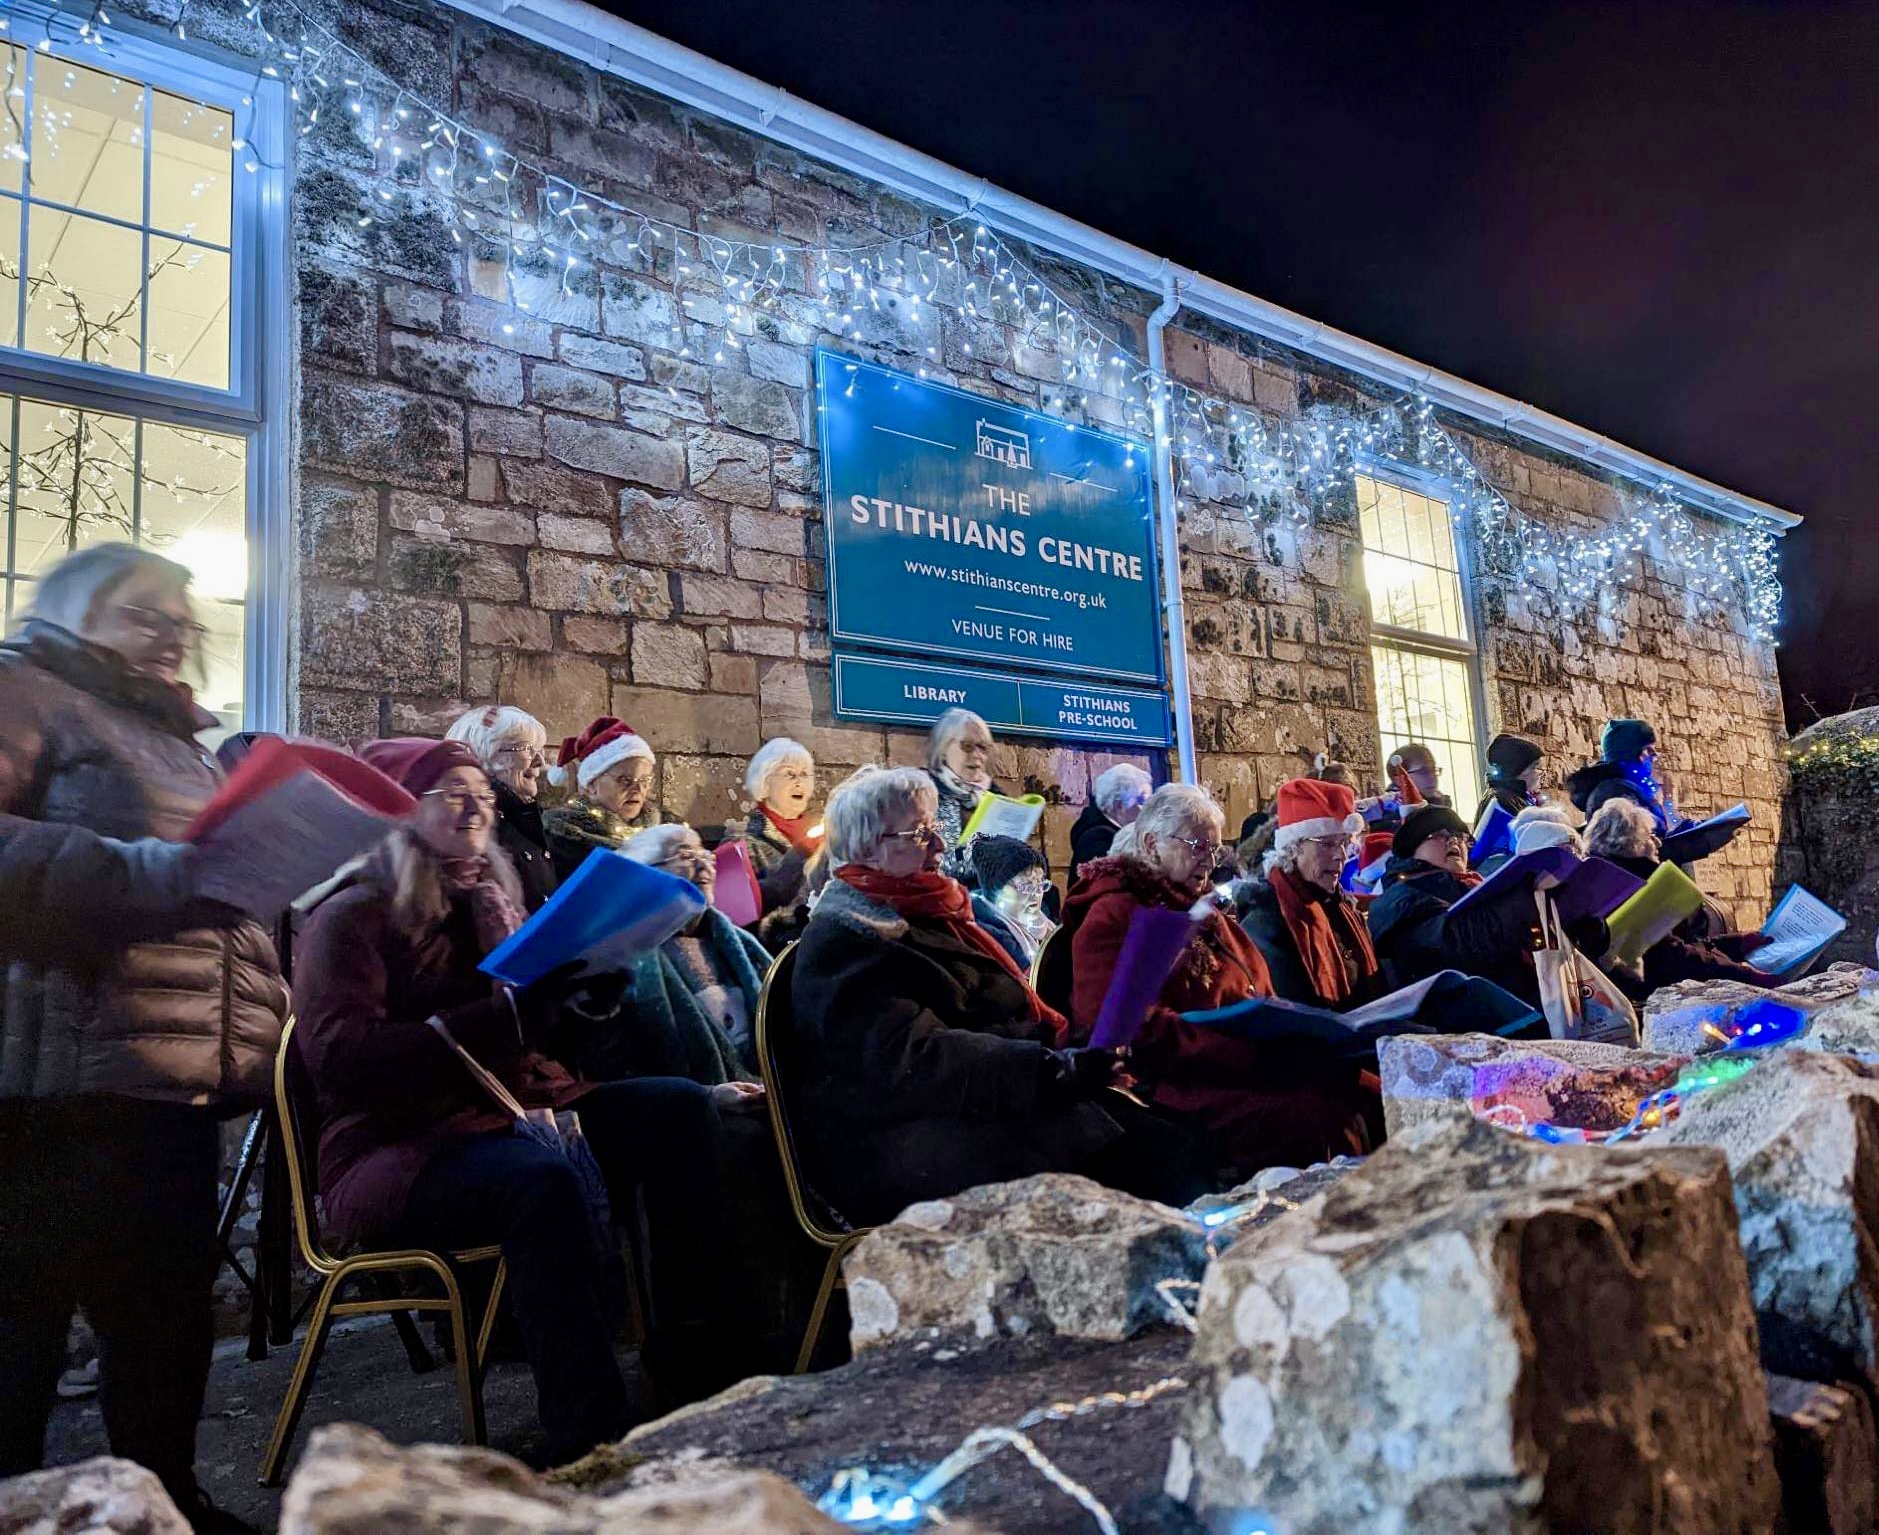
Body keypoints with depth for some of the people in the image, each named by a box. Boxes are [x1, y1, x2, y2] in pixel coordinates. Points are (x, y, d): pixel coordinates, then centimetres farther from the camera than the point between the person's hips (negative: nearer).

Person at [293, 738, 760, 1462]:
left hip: (507, 1110, 7)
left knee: (678, 1106, -16)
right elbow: (339, 1056, -17)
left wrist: (571, 990, -5)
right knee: (542, 1179, -37)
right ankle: (593, 1443, -35)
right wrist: (506, 1015, -25)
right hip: (396, 1148, -6)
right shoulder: (354, 913, -2)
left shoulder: (492, 902, 19)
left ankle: (699, 1365, -18)